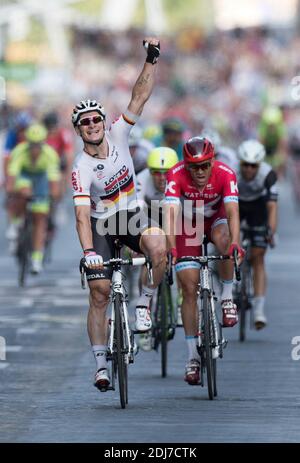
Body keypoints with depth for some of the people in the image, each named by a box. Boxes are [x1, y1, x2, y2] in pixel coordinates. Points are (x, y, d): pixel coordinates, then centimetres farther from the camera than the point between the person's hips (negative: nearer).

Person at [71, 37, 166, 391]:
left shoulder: (118, 136, -11)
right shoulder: (81, 169, -20)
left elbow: (139, 97, -16)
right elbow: (82, 215, -28)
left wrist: (151, 61, -28)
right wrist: (88, 250, -41)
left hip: (131, 216, 2)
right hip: (100, 225, -2)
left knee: (158, 246, -32)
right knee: (99, 294, -9)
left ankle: (144, 304, -11)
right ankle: (100, 365, -1)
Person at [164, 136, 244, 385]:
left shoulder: (225, 174, -31)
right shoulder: (177, 175, -31)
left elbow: (232, 211, -41)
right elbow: (170, 212, -41)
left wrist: (235, 242, -58)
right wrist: (170, 247, -55)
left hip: (216, 218, 0)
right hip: (188, 223, 0)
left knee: (223, 240, -37)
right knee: (189, 289, -7)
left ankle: (227, 297, -13)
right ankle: (193, 356, 1)